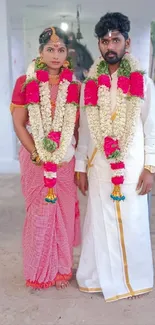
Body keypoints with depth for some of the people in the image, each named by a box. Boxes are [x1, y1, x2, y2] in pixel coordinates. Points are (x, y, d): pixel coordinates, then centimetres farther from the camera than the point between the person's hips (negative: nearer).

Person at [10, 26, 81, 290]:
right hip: (35, 158, -2)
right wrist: (38, 155, -13)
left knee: (64, 212, 8)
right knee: (39, 213, 6)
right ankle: (39, 271, 25)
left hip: (66, 159, 2)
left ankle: (61, 269, 27)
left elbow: (77, 125, 6)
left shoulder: (73, 85, 5)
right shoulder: (26, 83, -3)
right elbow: (18, 124, -5)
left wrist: (63, 154, -6)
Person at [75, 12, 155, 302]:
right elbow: (84, 130, 7)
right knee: (100, 222, 9)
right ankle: (100, 277, 27)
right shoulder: (89, 85, 5)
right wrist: (80, 167, 5)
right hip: (99, 168, 2)